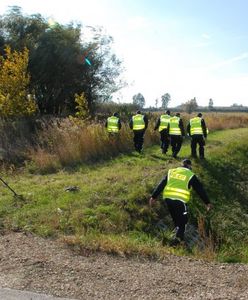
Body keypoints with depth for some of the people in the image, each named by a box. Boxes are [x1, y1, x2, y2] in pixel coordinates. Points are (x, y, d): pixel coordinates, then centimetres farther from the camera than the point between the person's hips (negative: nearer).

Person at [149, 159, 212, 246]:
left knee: (176, 220, 22)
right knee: (182, 221, 8)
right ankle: (178, 238, -7)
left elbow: (161, 185, 13)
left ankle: (180, 236, 31)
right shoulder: (191, 175, 7)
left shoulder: (171, 171, 17)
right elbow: (200, 189, 9)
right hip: (180, 200, -4)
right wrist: (207, 202, 15)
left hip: (167, 198, 4)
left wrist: (154, 196, 15)